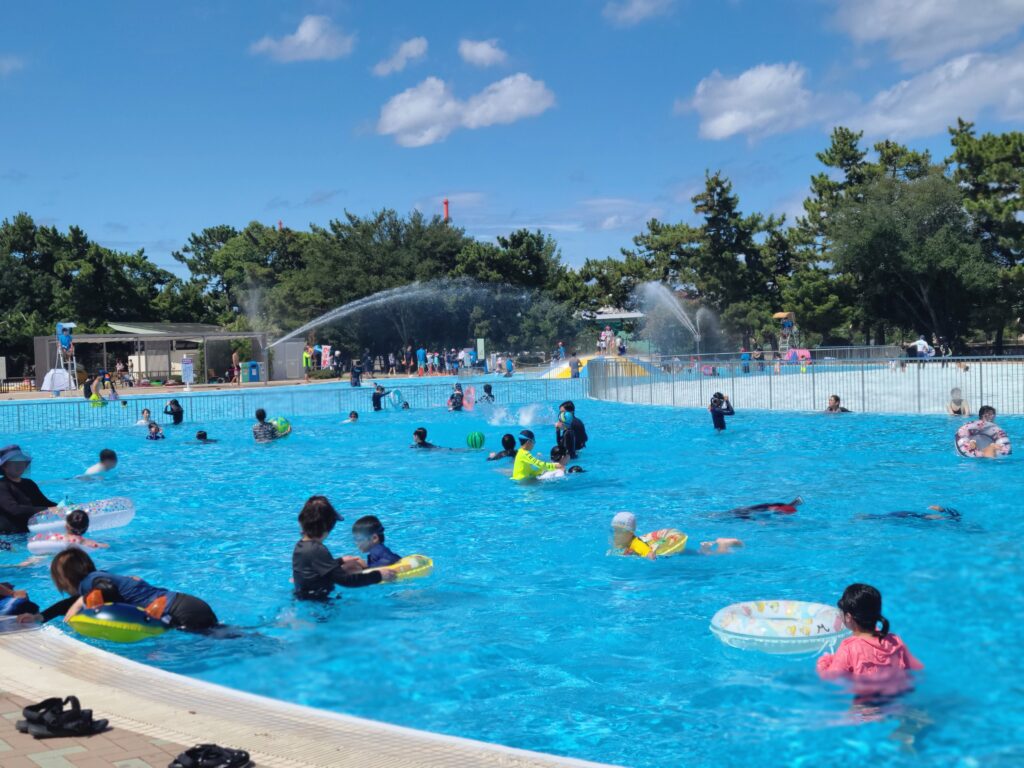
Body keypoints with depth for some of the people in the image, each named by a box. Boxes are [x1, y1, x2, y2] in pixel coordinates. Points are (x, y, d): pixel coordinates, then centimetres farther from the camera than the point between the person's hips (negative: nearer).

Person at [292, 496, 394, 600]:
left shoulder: (301, 545, 6)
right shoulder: (318, 550, -21)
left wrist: (342, 561, 32)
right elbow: (344, 580, -22)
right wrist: (378, 576, -17)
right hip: (316, 602, -9)